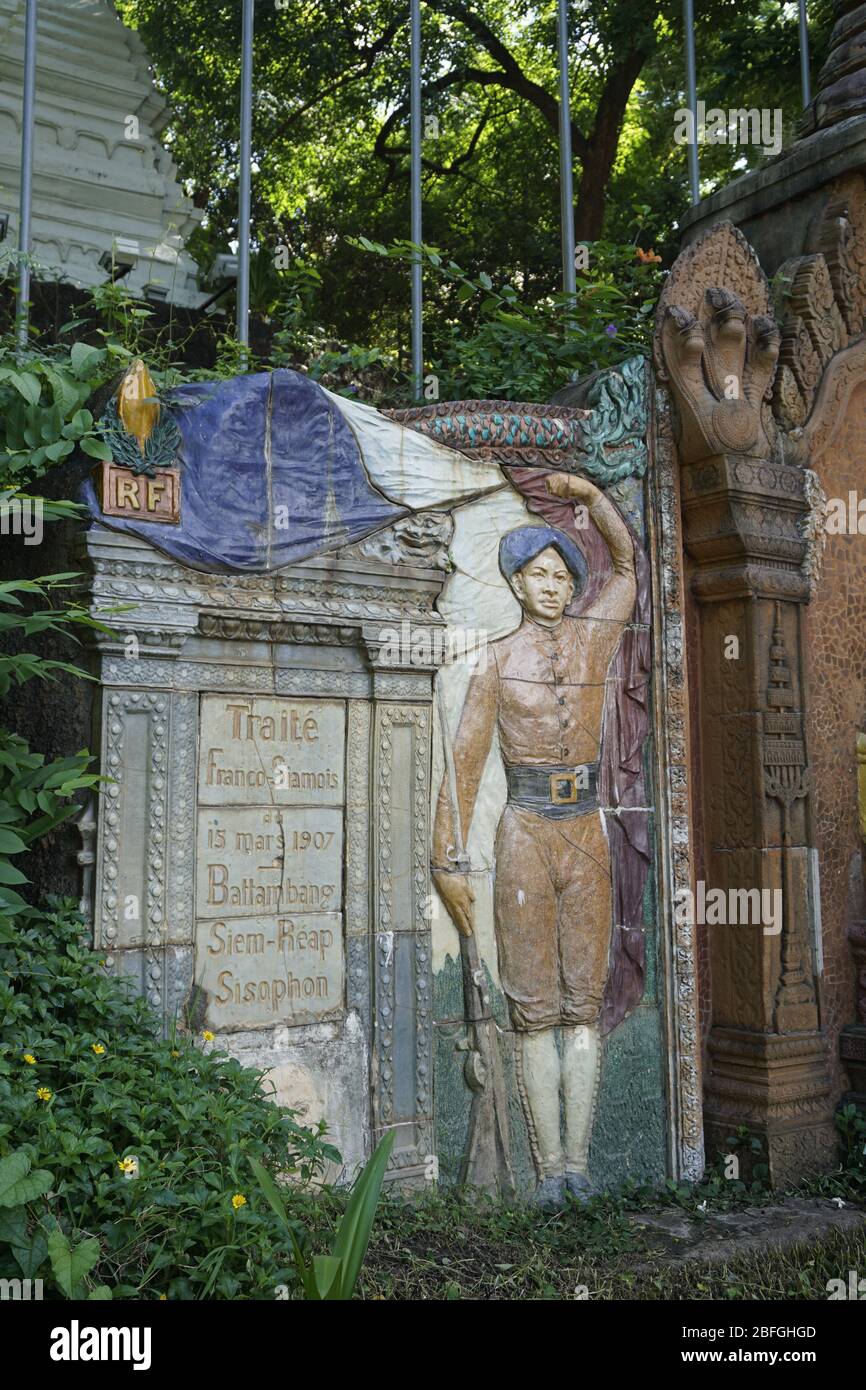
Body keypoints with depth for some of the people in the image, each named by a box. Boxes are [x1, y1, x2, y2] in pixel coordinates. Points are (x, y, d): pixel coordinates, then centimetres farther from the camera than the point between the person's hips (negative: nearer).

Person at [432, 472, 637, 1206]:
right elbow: (463, 762, 1)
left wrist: (591, 495, 10)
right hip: (525, 836, -2)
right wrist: (447, 861, -2)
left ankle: (578, 1160, 11)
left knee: (584, 1004, 4)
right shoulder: (499, 660, 1)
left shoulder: (594, 638, 8)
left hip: (586, 837, 3)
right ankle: (550, 1166, 7)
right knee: (536, 1011, 0)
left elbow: (627, 560, 23)